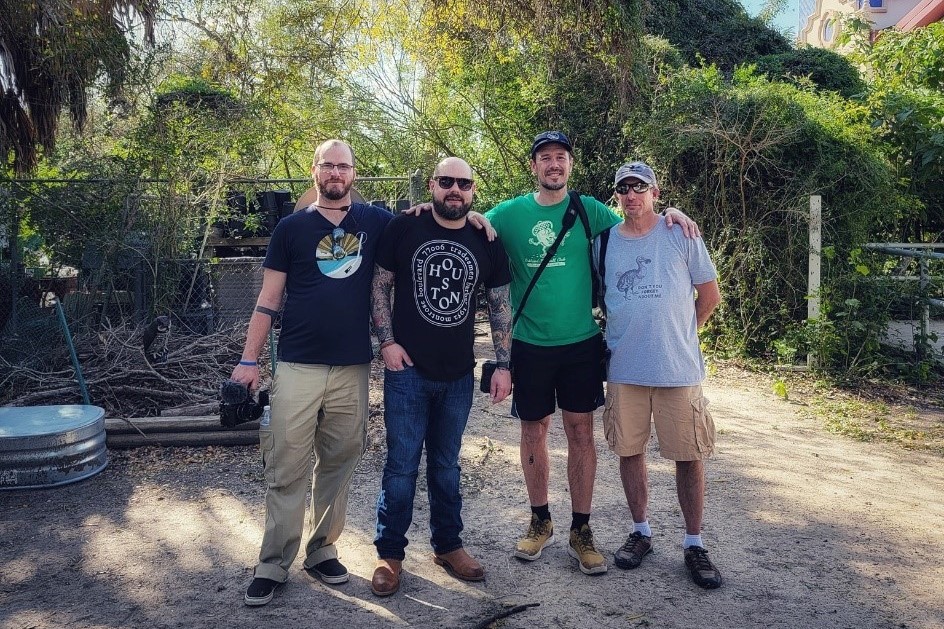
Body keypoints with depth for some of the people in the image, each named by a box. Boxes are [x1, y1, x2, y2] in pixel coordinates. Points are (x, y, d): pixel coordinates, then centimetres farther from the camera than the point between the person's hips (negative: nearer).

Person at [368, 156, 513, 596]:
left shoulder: (487, 243, 4)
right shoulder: (403, 229, -3)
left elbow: (500, 306, 8)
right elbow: (380, 286, 2)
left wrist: (503, 365, 3)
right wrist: (387, 342, -8)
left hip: (458, 376, 3)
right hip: (408, 370, -2)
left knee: (446, 465, 15)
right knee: (402, 465, 3)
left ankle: (447, 545, 30)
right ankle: (389, 554, 18)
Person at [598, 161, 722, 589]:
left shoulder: (680, 235, -1)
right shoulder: (604, 242, 5)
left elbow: (709, 295, 5)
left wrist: (678, 333, 8)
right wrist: (623, 334, 8)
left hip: (678, 368, -2)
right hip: (624, 368, 2)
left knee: (689, 455, 3)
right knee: (629, 451, 10)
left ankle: (694, 544, 18)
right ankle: (640, 532, 27)